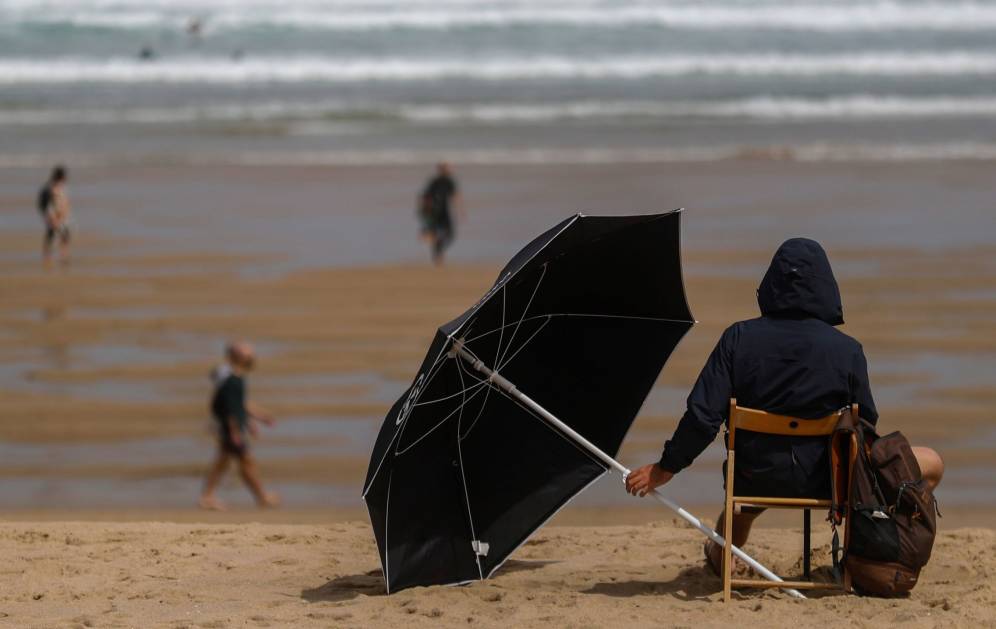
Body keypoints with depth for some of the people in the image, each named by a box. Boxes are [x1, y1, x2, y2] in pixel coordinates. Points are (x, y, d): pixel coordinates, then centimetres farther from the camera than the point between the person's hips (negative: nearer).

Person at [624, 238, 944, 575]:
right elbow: (866, 423, -4)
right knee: (931, 464, 10)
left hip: (753, 477, 4)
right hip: (822, 480, -3)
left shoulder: (738, 338, -10)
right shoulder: (846, 350, -13)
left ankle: (719, 559, 67)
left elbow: (703, 415, -12)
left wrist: (666, 467, -1)